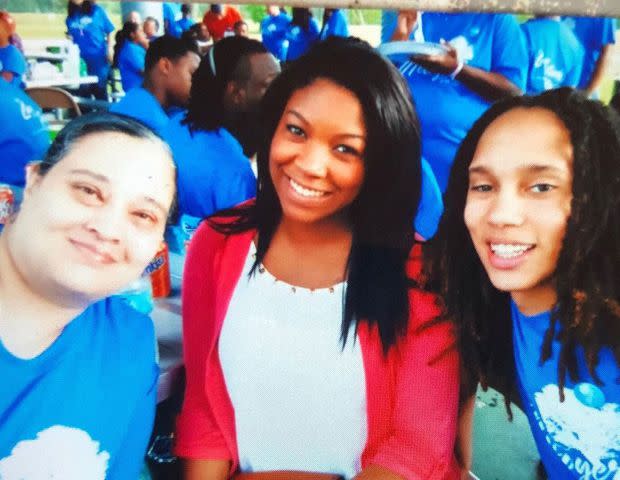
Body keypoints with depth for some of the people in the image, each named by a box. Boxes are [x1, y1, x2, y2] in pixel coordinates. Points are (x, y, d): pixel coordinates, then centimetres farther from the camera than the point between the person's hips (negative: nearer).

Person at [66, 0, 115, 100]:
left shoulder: (97, 11, 1)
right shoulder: (71, 16, 9)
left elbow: (109, 32, 3)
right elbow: (71, 37, 17)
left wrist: (109, 51, -6)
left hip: (99, 58, -3)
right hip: (80, 59, 3)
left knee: (99, 90, -1)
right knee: (83, 92, 3)